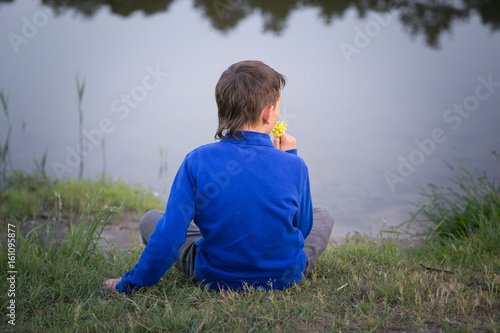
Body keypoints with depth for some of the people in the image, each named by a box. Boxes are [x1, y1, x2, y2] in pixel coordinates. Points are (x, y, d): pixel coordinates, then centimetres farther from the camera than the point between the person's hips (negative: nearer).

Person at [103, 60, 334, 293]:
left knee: (150, 220, 20)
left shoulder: (197, 162, -19)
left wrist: (130, 283, -4)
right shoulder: (293, 167, -18)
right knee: (323, 216, 28)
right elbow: (302, 228, 0)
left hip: (215, 280, -1)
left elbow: (168, 236, -20)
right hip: (286, 277, 1)